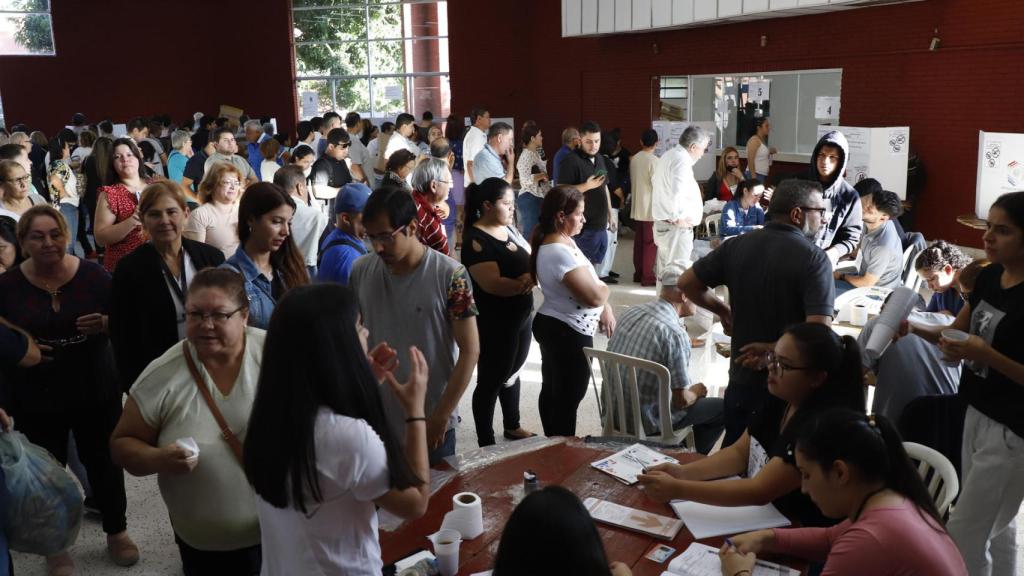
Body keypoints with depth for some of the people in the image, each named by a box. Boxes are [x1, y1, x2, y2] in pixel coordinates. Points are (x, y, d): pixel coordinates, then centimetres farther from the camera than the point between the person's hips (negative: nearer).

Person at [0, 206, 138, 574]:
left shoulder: (94, 276, -8)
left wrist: (106, 324, -22)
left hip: (95, 394, 0)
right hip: (34, 401, 0)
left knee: (104, 463, 14)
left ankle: (117, 532, 36)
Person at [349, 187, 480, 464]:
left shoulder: (450, 276, -14)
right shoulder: (361, 271, -2)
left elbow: (470, 351, -11)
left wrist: (441, 417, -12)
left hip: (430, 424, -3)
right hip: (374, 421, 3)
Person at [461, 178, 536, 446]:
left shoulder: (509, 228, 6)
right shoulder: (476, 240, -20)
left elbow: (530, 261, 6)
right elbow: (493, 284, -27)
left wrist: (532, 276, -16)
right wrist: (525, 282, -23)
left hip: (522, 316, 8)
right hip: (495, 323, -8)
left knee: (512, 373, 22)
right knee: (491, 380, 4)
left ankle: (512, 426, 40)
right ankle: (486, 444, 17)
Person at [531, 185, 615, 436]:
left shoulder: (562, 242, 6)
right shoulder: (559, 252, -26)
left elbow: (585, 282, 16)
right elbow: (594, 296, -28)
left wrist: (606, 309, 3)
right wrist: (604, 288, -5)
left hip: (554, 327, 11)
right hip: (568, 333, -11)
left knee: (552, 391, 20)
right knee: (568, 399, 2)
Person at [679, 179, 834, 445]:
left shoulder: (737, 245, -3)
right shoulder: (813, 258, -16)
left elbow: (687, 283, 3)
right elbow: (818, 331, -26)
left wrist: (722, 309, 15)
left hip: (742, 377, 4)